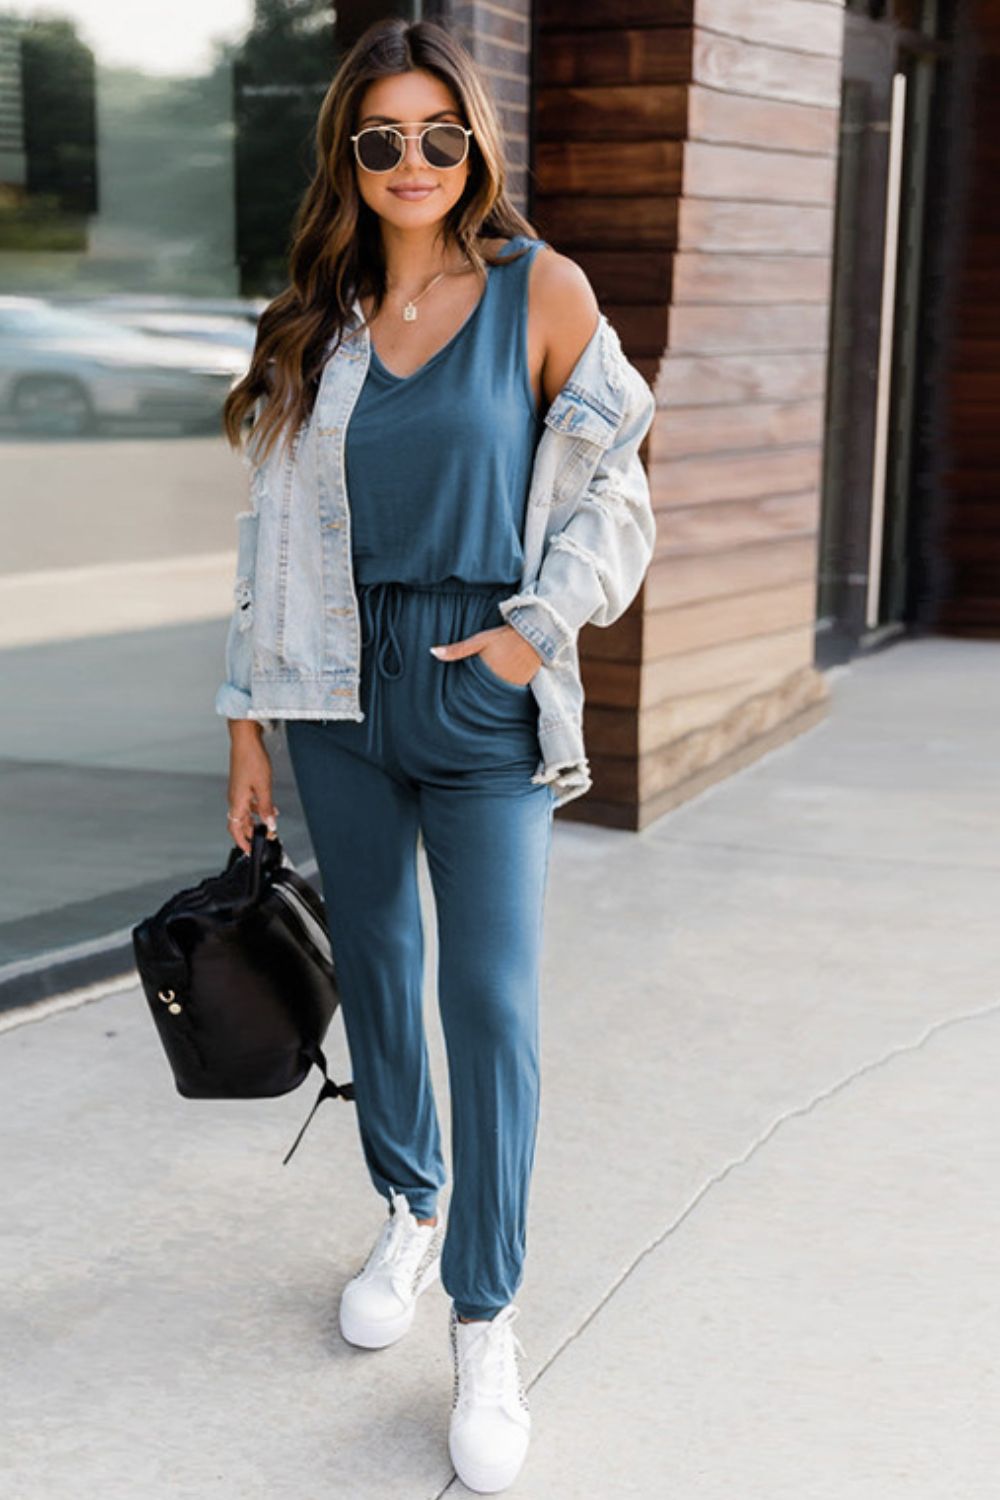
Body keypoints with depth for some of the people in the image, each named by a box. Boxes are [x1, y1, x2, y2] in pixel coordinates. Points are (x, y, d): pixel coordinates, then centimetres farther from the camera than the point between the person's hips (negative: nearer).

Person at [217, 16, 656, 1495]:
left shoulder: (542, 290, -2)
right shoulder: (318, 317, 8)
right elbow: (278, 529, 8)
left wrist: (540, 628, -12)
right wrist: (250, 719, 6)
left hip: (482, 692, -3)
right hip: (339, 691, 4)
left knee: (490, 997, -5)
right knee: (373, 965, 13)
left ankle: (486, 1320, 7)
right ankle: (411, 1209, 34)